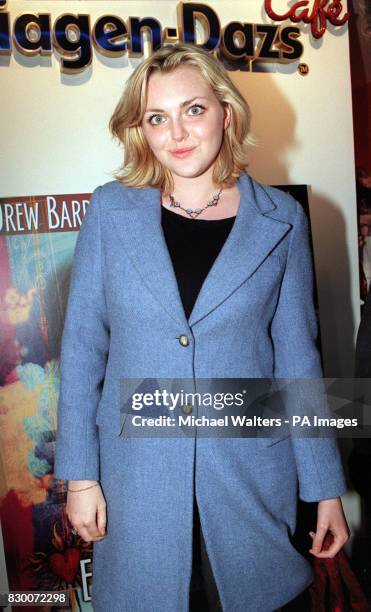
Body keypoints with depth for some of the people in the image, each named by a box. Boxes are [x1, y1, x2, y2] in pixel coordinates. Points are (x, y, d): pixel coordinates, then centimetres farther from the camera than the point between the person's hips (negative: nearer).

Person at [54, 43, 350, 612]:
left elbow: (296, 355, 1)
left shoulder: (281, 219, -3)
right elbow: (81, 345, -1)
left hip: (251, 473, 0)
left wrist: (327, 488, 2)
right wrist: (80, 475, -3)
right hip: (137, 475, 1)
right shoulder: (111, 209, -3)